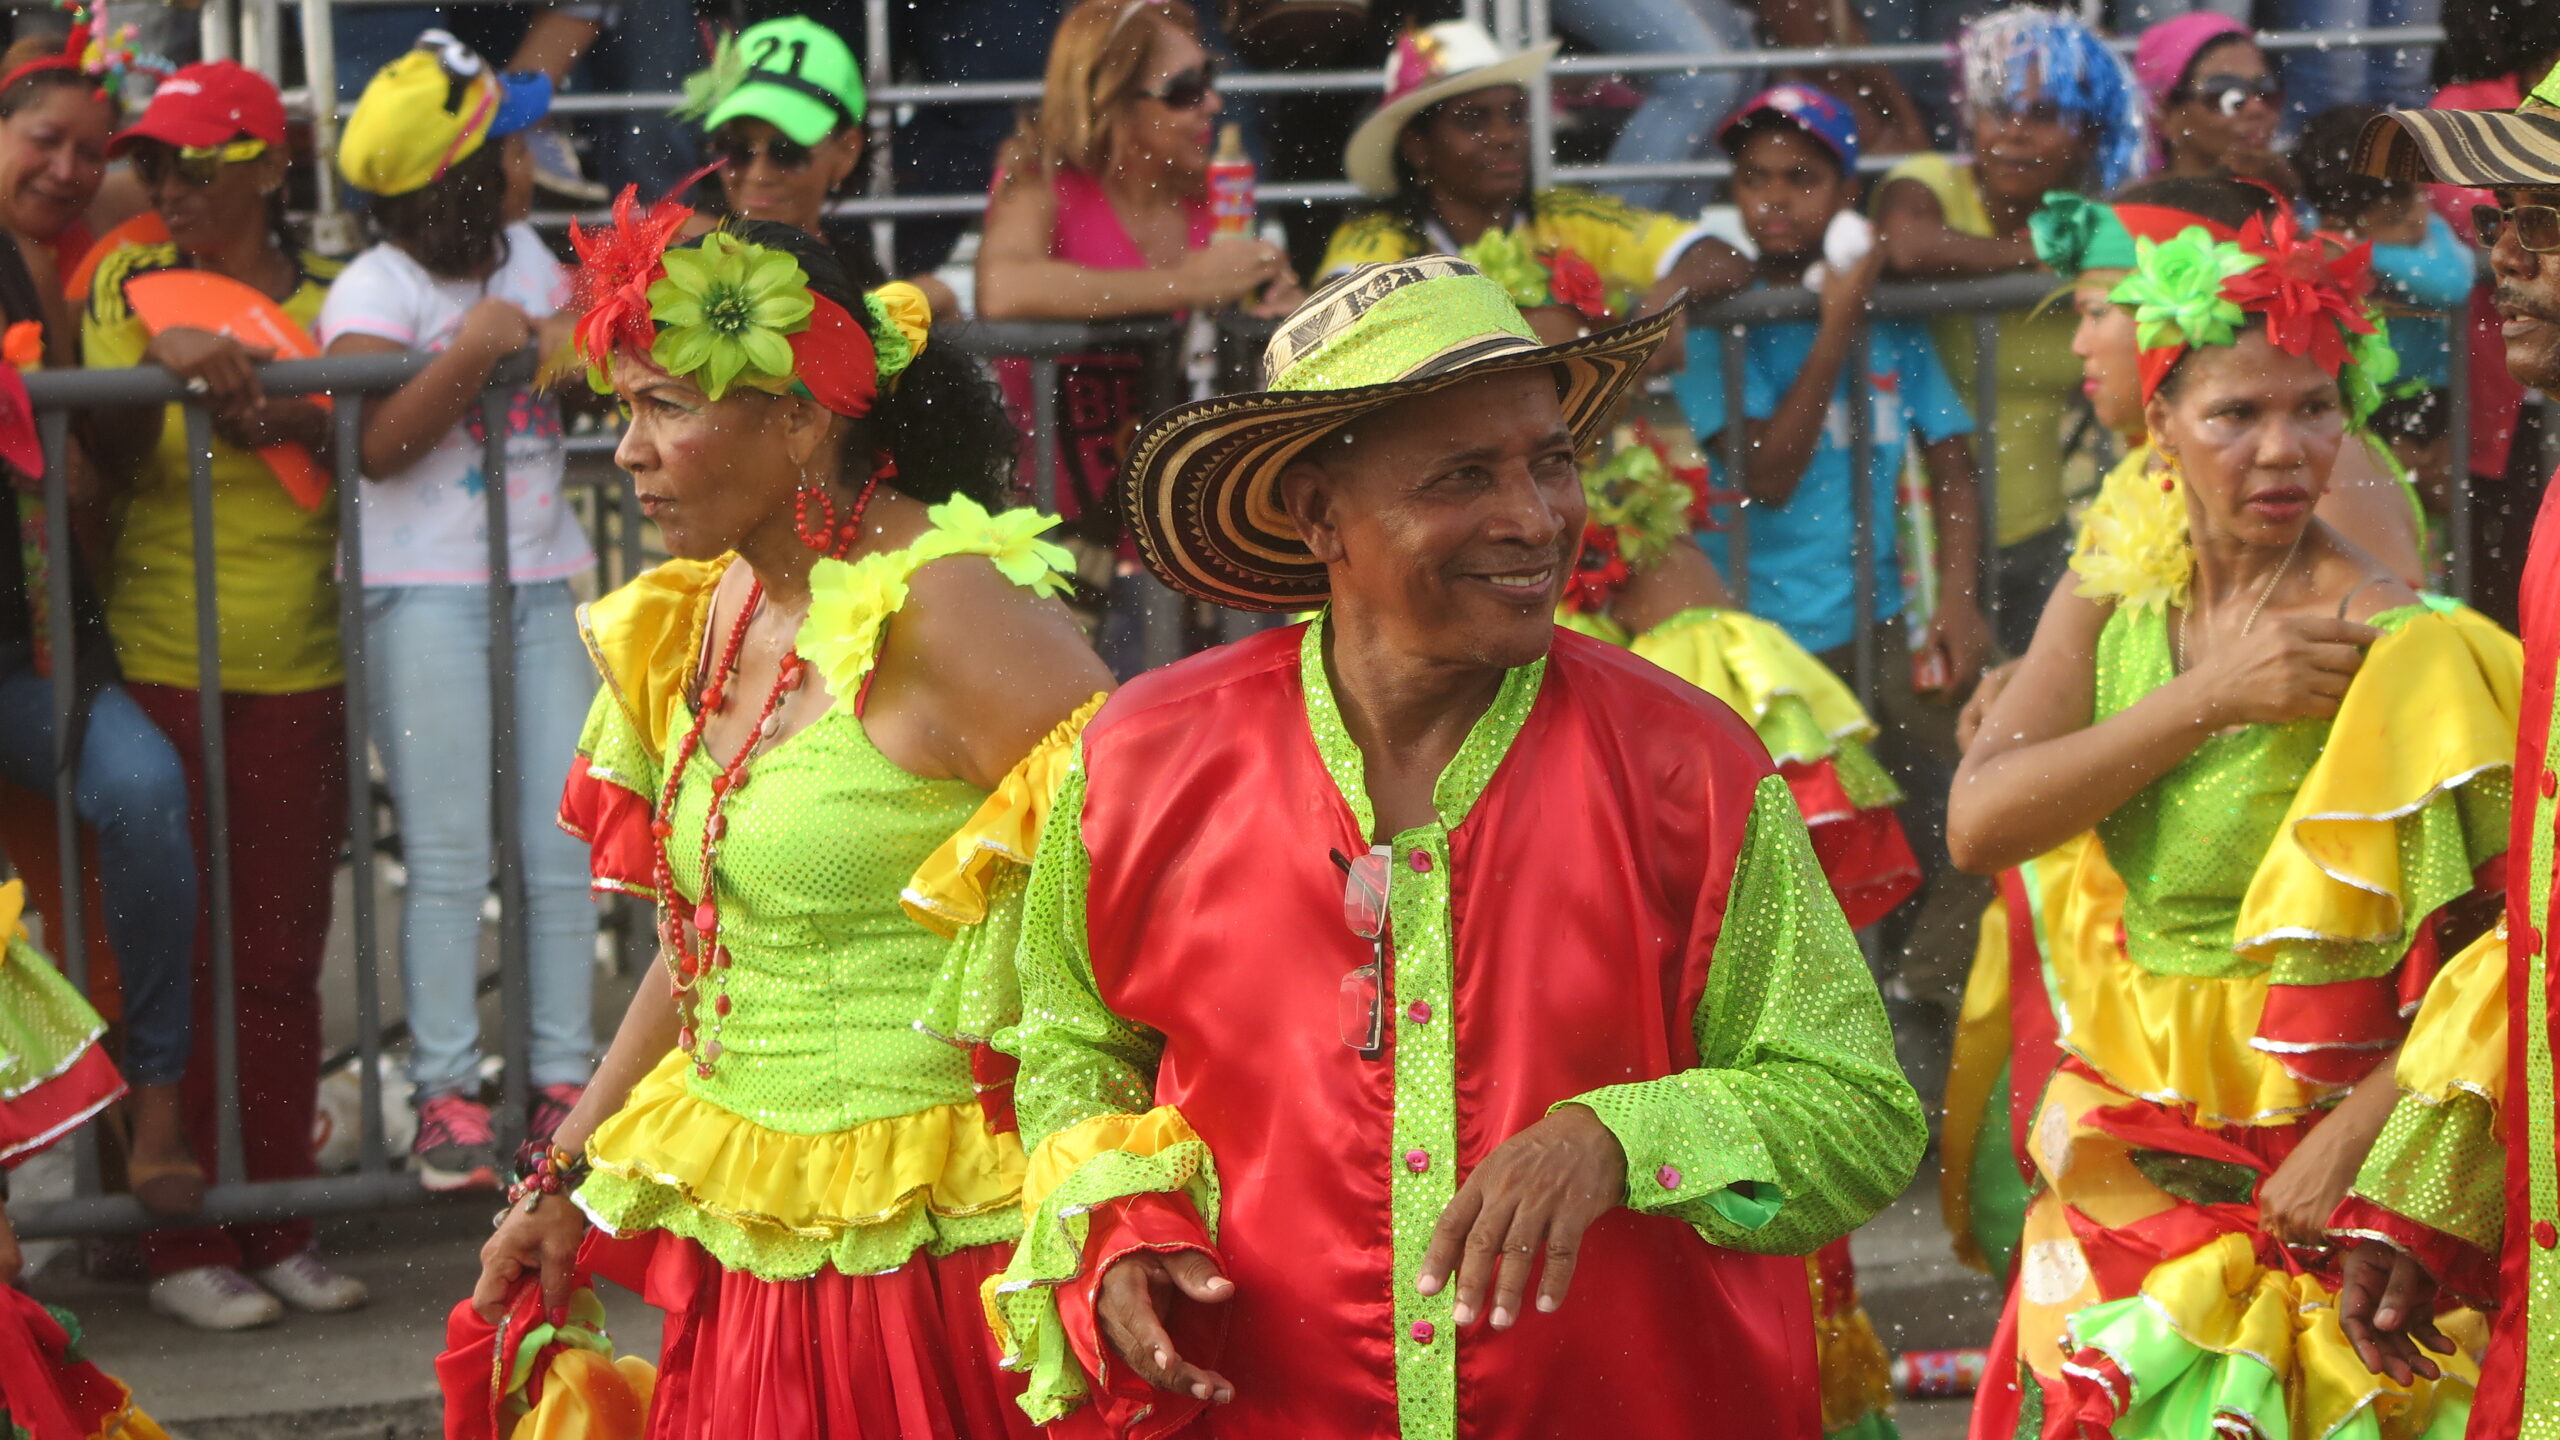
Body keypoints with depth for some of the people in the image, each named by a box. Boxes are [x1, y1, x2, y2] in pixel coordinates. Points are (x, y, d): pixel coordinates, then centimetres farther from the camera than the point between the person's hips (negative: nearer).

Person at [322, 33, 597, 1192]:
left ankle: (563, 1077, 10)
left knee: (562, 845, 3)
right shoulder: (378, 289, -9)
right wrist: (473, 351, -23)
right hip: (425, 591, -6)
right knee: (449, 855, -4)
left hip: (539, 583, 6)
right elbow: (375, 445, -16)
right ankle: (446, 1092, 1)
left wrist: (566, 338, -2)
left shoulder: (524, 257, 12)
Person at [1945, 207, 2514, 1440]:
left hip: (2300, 1185, -5)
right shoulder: (2115, 598, 3)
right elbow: (1978, 825, -10)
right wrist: (2213, 697, -19)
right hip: (2113, 1180, 5)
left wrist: (2365, 1125, -27)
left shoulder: (2403, 649, -15)